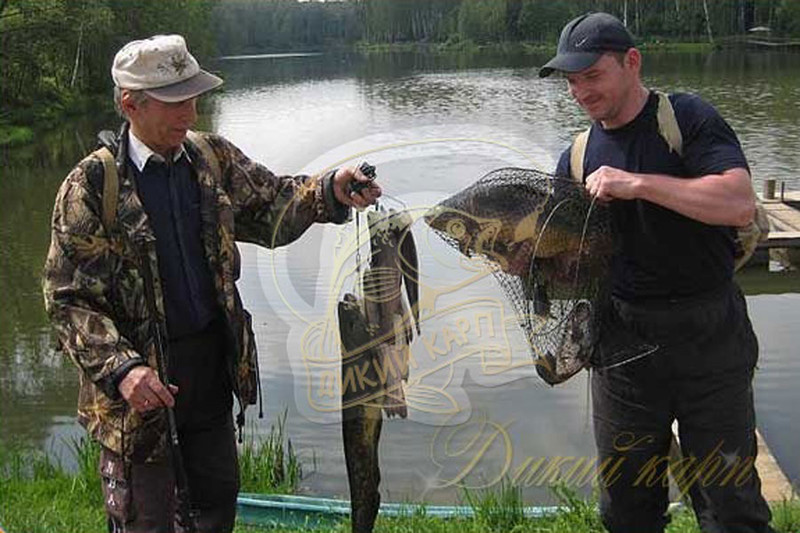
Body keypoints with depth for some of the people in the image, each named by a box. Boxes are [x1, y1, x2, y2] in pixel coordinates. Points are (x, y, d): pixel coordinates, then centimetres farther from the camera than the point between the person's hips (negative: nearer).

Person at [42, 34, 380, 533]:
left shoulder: (214, 159, 0)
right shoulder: (91, 187, -16)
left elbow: (271, 207, 2)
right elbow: (68, 299, -15)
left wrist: (328, 191, -19)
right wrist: (121, 369, -29)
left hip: (212, 359, 5)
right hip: (140, 377, -5)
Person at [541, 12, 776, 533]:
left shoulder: (687, 118, -7)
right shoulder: (578, 158, 7)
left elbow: (740, 204, -23)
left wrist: (637, 183, -25)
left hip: (710, 338, -4)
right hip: (622, 343, 4)